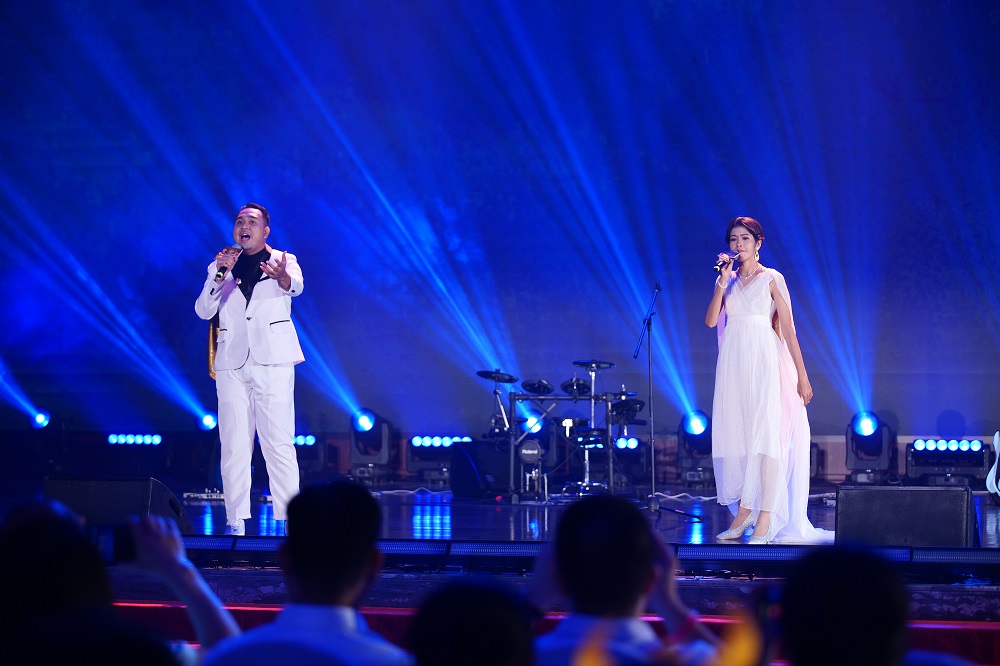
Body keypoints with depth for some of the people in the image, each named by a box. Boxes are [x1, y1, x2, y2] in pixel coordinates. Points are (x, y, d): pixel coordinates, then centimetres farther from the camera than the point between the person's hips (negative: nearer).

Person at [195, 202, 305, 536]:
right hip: (232, 364, 3)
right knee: (233, 446, -1)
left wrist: (281, 277, -40)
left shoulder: (283, 261, 9)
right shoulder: (219, 267, 17)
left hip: (272, 361, -3)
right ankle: (235, 521, 0)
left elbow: (295, 286, -15)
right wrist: (221, 274, -10)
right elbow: (204, 311, 5)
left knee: (279, 443, -9)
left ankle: (289, 519, -9)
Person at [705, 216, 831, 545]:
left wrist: (803, 376, -4)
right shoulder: (727, 280, 14)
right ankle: (743, 510, 16)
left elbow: (788, 329, -1)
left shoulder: (771, 279, 2)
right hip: (733, 363, 5)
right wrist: (723, 281, -7)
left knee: (766, 435, -10)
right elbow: (711, 320, 0)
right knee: (735, 435, 4)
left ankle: (765, 521, -14)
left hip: (764, 361, -5)